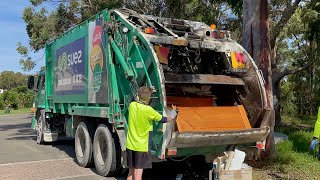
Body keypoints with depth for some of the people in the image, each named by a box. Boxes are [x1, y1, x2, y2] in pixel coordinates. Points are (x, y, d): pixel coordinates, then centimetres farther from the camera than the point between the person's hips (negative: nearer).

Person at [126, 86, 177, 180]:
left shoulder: (132, 105, -3)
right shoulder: (148, 110, -18)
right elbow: (165, 119, -5)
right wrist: (174, 112, 13)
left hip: (130, 144, 6)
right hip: (142, 146, -6)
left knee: (131, 171, 17)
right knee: (138, 172, 0)